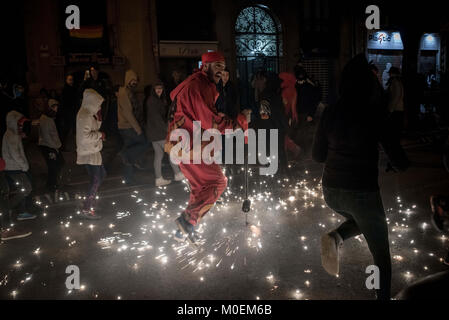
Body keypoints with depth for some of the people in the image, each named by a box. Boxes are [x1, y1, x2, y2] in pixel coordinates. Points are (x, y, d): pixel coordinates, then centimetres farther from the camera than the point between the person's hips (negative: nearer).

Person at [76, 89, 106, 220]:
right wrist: (100, 135, -14)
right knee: (96, 180, -8)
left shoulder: (89, 114, 11)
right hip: (88, 153, -10)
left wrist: (98, 118, 3)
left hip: (93, 151, 10)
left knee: (102, 174, 20)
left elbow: (94, 129, 18)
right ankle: (86, 210, -5)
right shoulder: (84, 115, -20)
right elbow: (85, 136, -27)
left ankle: (90, 198, 27)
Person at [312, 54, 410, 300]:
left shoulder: (330, 113, -1)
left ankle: (334, 238, 5)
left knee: (361, 220, 34)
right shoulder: (375, 113, -12)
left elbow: (317, 155, 9)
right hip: (362, 192, -4)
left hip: (331, 191, 5)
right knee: (381, 255, 15)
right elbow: (400, 162, -9)